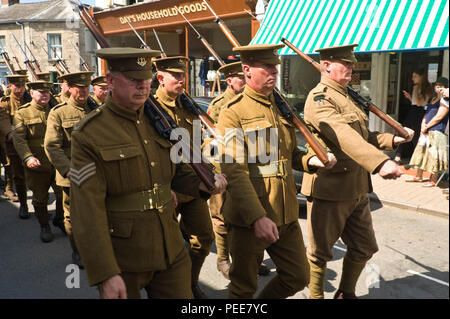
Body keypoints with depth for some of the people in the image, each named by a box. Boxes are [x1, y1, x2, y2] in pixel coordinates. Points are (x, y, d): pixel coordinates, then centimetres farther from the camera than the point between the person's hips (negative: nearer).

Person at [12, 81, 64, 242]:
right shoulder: (22, 113, -1)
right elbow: (19, 138, -10)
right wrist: (27, 157, -26)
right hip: (36, 165, -2)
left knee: (64, 194, 7)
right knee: (40, 198, 10)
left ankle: (59, 218, 33)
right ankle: (44, 226, 29)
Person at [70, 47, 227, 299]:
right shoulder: (89, 135, -14)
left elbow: (179, 172, 13)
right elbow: (87, 210, -17)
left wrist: (202, 184, -9)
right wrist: (105, 275, -20)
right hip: (122, 258, -4)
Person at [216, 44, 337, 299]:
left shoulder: (282, 108, 11)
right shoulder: (233, 113, -11)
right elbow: (234, 171, -19)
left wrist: (311, 160, -2)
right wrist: (257, 217, -26)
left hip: (286, 216, 7)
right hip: (249, 219, -6)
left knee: (299, 277, 16)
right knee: (244, 287, 11)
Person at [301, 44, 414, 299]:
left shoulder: (346, 96, 16)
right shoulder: (319, 98, -16)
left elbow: (362, 135, 23)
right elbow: (343, 135, -33)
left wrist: (392, 140, 8)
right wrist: (380, 162, -45)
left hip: (357, 189, 9)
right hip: (329, 189, -9)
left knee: (364, 249, 19)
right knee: (320, 253, 8)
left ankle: (346, 293, 39)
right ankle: (316, 296, 28)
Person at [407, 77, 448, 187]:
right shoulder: (434, 99, 18)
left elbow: (438, 117, -15)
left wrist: (426, 127, -10)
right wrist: (423, 126, 1)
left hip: (436, 132, -9)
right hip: (426, 132, 9)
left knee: (433, 155, -6)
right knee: (421, 152, 13)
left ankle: (433, 180, 2)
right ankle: (418, 176, 25)